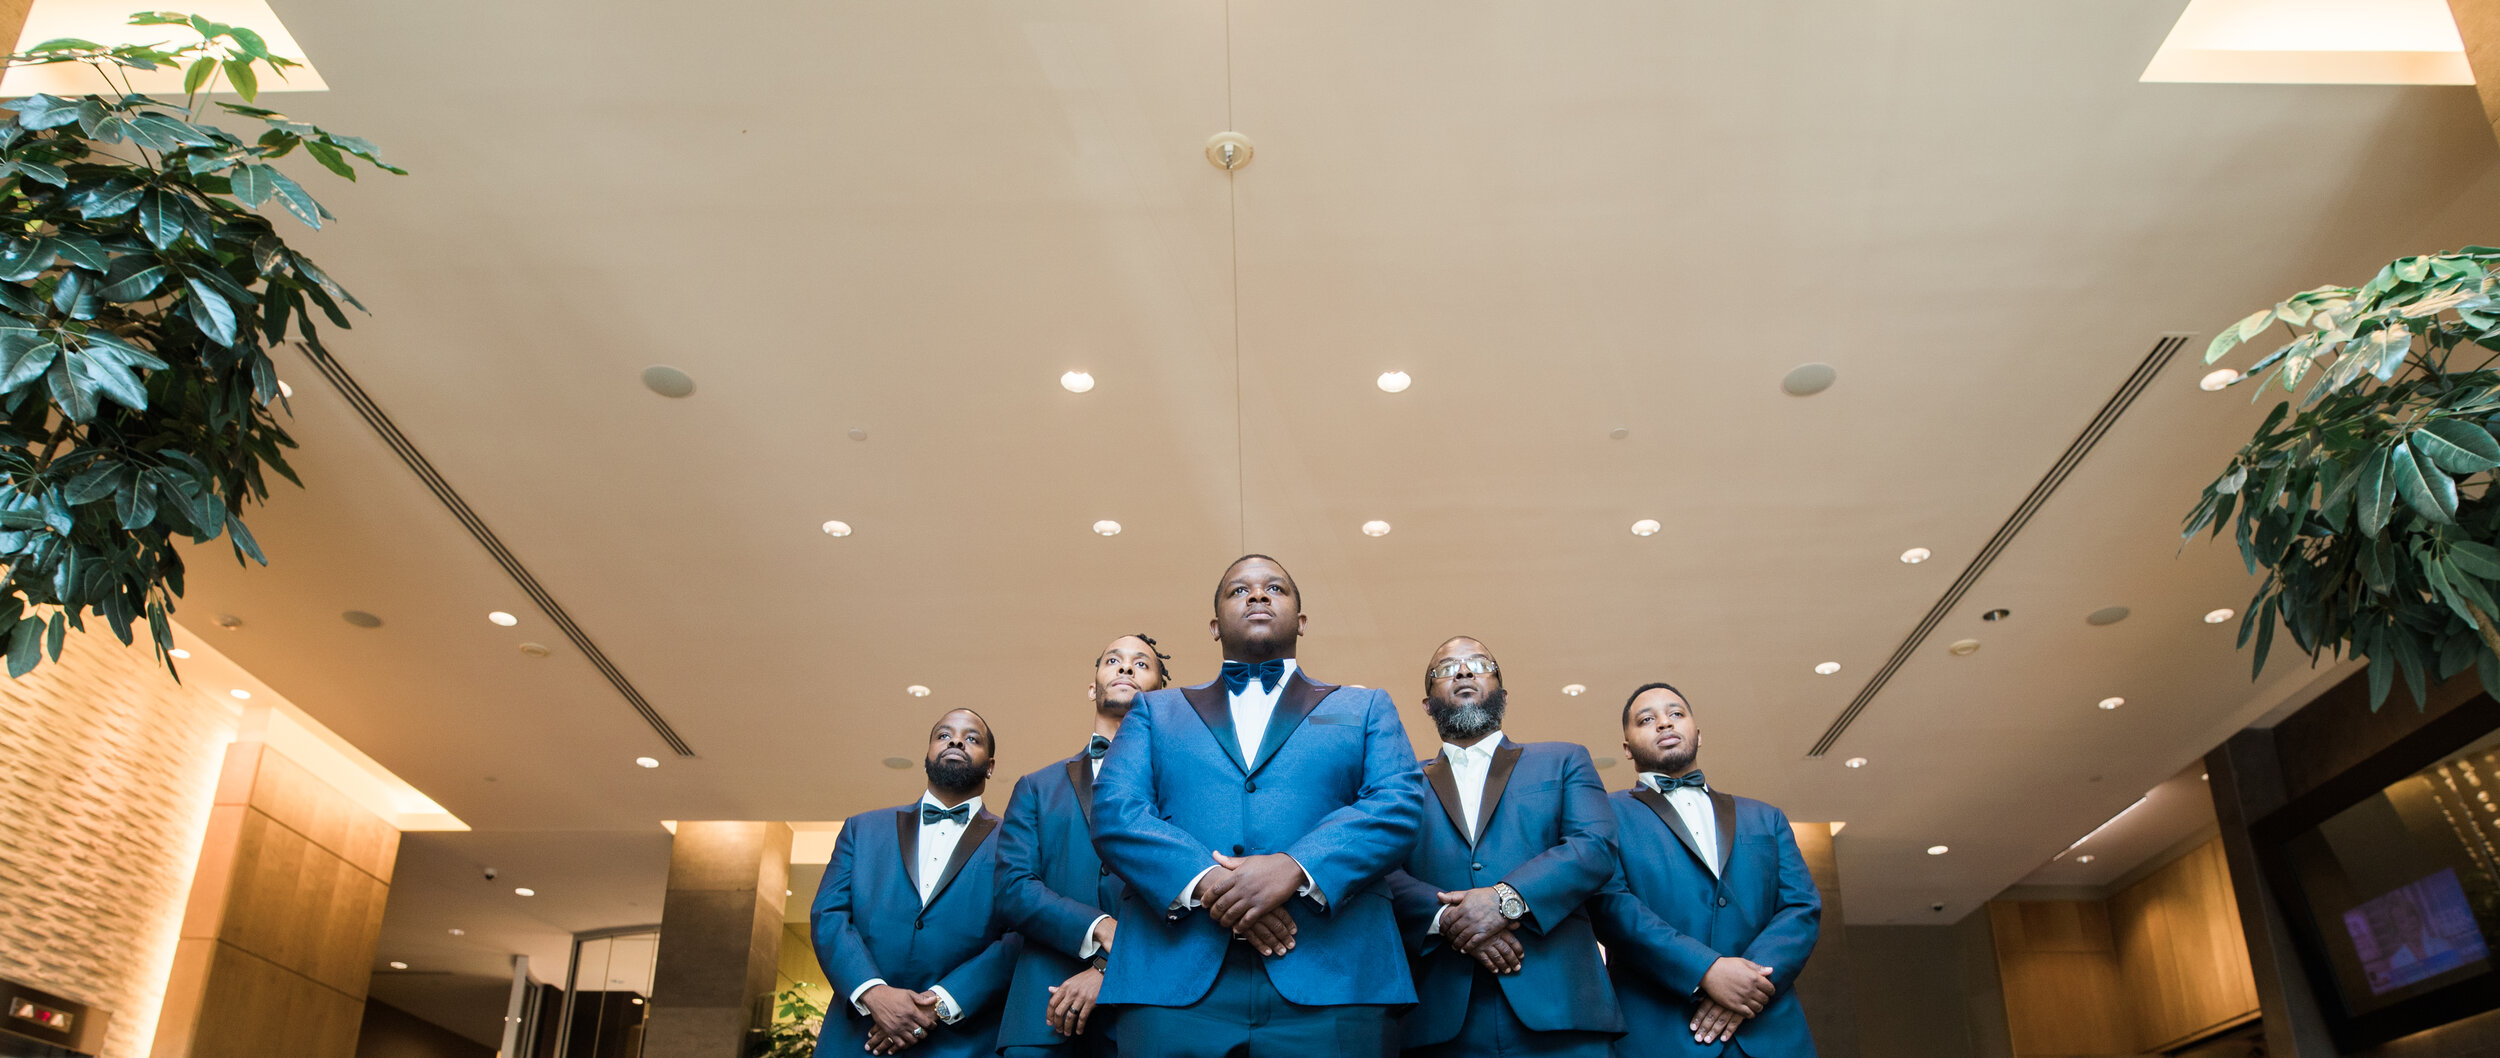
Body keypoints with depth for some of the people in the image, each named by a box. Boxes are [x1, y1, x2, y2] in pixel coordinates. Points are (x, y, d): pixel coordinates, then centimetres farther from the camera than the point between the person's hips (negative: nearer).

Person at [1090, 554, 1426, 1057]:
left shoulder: (1365, 709, 20)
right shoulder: (1156, 711, 21)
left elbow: (1398, 807, 3)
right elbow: (1113, 812, 5)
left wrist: (1294, 868, -15)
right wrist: (1206, 880, -13)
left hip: (1332, 983, 0)